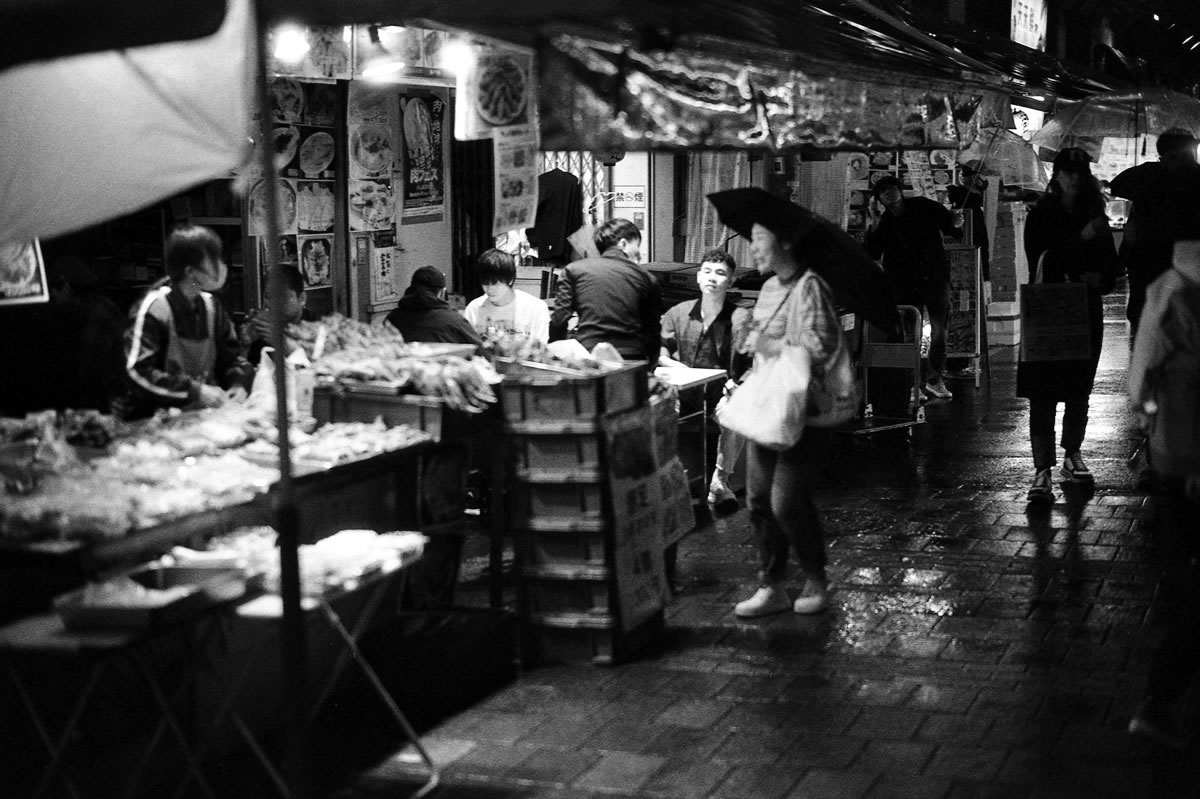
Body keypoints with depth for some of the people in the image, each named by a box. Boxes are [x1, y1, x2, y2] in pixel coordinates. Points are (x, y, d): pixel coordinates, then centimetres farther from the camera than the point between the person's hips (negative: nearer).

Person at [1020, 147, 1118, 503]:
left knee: (1080, 389, 12)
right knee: (1043, 393, -9)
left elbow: (1111, 265, 11)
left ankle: (1072, 455, 29)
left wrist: (1099, 278, -10)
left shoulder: (1095, 216, 8)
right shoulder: (1040, 215, -2)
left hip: (1086, 314, 4)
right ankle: (1042, 470, -11)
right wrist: (1081, 239, -21)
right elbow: (1041, 260, -15)